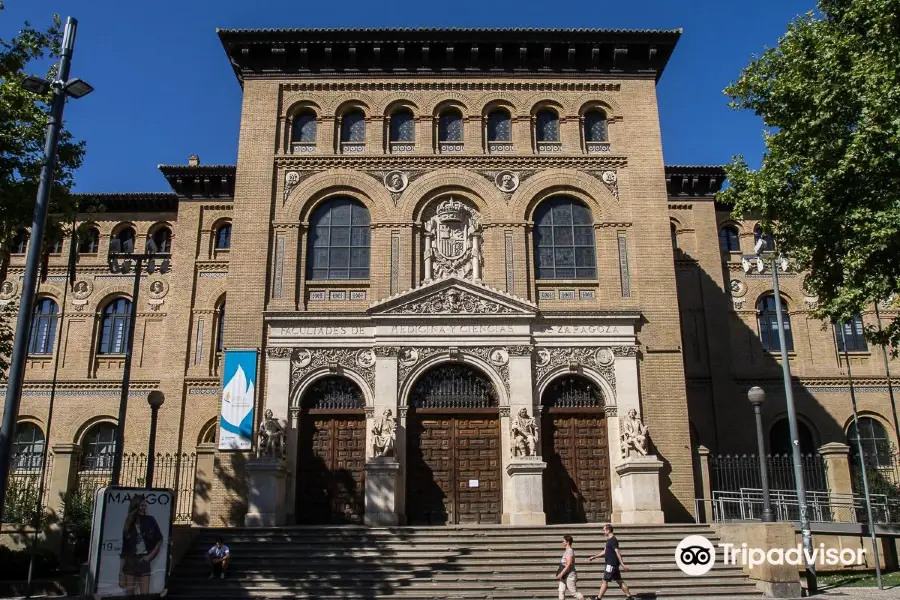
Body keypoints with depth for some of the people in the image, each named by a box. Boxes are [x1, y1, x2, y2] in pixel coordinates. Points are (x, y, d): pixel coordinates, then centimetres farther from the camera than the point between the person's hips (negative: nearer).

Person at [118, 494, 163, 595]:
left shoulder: (150, 520, -1)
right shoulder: (129, 524, 0)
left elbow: (159, 540, 8)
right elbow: (123, 549, -1)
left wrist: (150, 556, -1)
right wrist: (121, 573, -5)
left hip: (144, 561, -1)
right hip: (130, 562, 1)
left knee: (145, 595, -4)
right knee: (129, 595, 4)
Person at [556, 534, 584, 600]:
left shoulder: (570, 551, -17)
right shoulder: (566, 551, 13)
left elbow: (568, 565, -23)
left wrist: (561, 574, -23)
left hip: (569, 576, -10)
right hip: (564, 576, 10)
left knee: (574, 592, -2)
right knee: (561, 591, 4)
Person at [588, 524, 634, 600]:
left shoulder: (613, 540, -16)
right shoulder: (609, 540, 15)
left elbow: (617, 552, -21)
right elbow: (604, 552, 22)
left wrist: (622, 564, -24)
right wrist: (594, 557, 18)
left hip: (611, 565, -10)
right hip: (612, 564, 10)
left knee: (605, 581, -4)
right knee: (619, 581, 12)